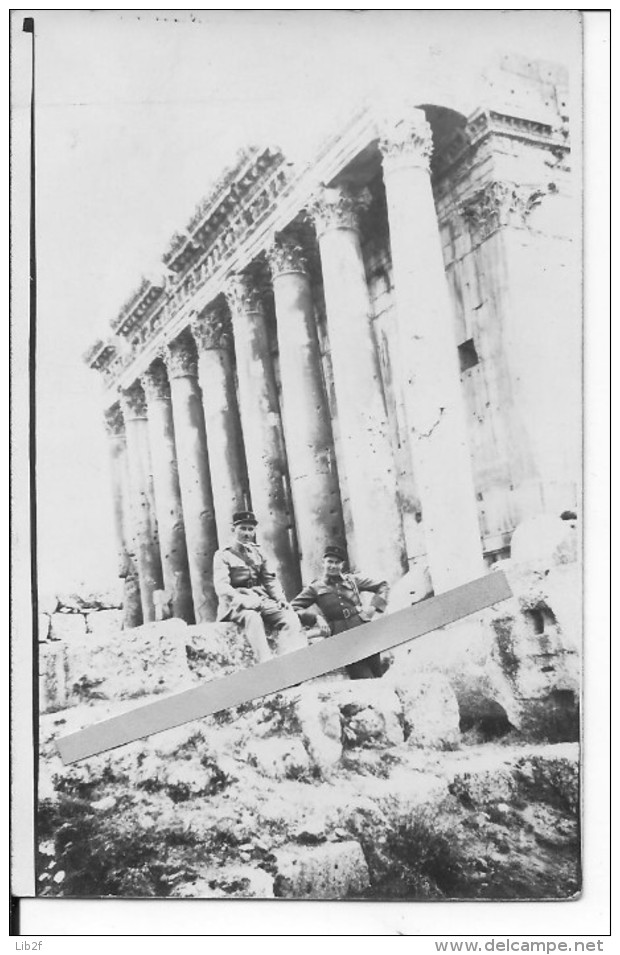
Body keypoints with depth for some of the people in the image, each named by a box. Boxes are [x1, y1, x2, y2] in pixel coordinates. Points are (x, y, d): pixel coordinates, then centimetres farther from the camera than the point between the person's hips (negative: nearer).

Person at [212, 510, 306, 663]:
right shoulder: (223, 555, 5)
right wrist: (243, 600, -26)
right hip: (236, 603, -5)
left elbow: (270, 579, 19)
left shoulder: (258, 552, 21)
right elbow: (221, 586, -8)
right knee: (253, 618, -39)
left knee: (290, 618, -24)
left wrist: (280, 598, -2)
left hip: (262, 599, 5)